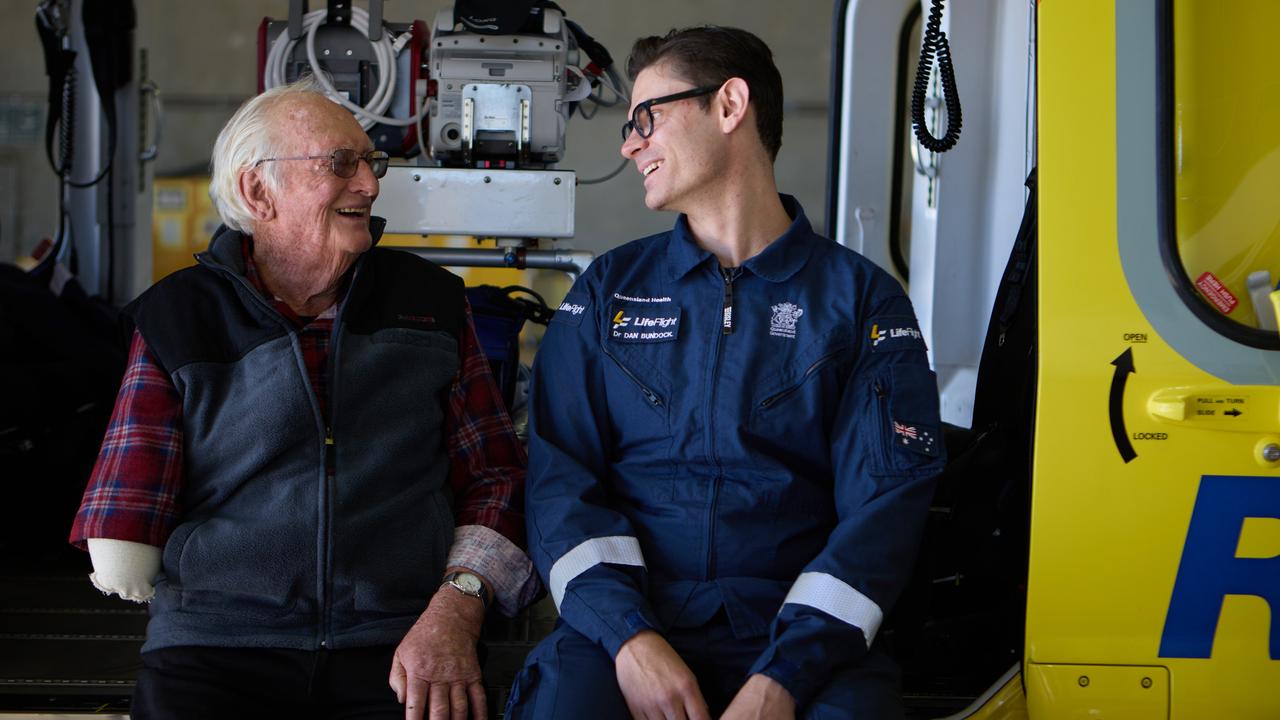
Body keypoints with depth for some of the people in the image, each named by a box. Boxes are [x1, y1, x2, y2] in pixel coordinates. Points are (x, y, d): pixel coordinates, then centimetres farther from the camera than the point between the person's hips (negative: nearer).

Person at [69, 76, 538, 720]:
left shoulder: (428, 301, 15)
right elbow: (121, 547, 8)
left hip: (397, 650, 1)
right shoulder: (175, 320, 9)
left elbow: (494, 474, 11)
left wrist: (457, 605, -4)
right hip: (216, 651, -1)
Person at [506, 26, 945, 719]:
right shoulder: (609, 289, 15)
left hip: (802, 636, -1)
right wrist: (629, 636, -13)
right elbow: (560, 474, 5)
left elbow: (883, 504, -2)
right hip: (620, 623, 1)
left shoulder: (864, 299, 7)